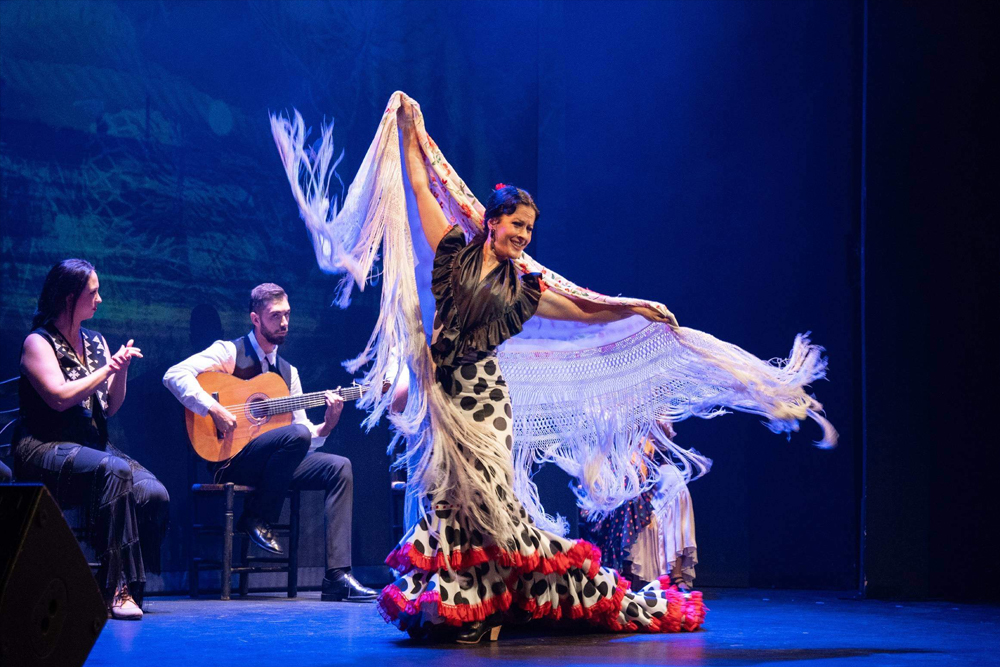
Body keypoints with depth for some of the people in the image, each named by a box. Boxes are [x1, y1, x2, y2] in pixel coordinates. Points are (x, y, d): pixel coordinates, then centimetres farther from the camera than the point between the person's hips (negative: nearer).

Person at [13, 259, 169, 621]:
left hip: (93, 447, 7)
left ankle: (128, 585, -13)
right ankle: (115, 588, -35)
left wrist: (122, 369, 0)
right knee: (114, 471, -36)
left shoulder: (96, 342, 18)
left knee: (154, 494, -22)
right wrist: (107, 368, -10)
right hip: (45, 449, -7)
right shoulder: (38, 342, -2)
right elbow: (59, 397, -17)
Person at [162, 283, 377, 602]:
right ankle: (256, 518, -12)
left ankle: (337, 576, -20)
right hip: (230, 461, -7)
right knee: (296, 434, -32)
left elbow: (307, 435, 15)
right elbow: (174, 375, -17)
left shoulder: (288, 372, 19)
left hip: (272, 462, 7)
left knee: (339, 467, -13)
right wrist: (213, 409, -26)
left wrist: (328, 424, -5)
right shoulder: (229, 352, -1)